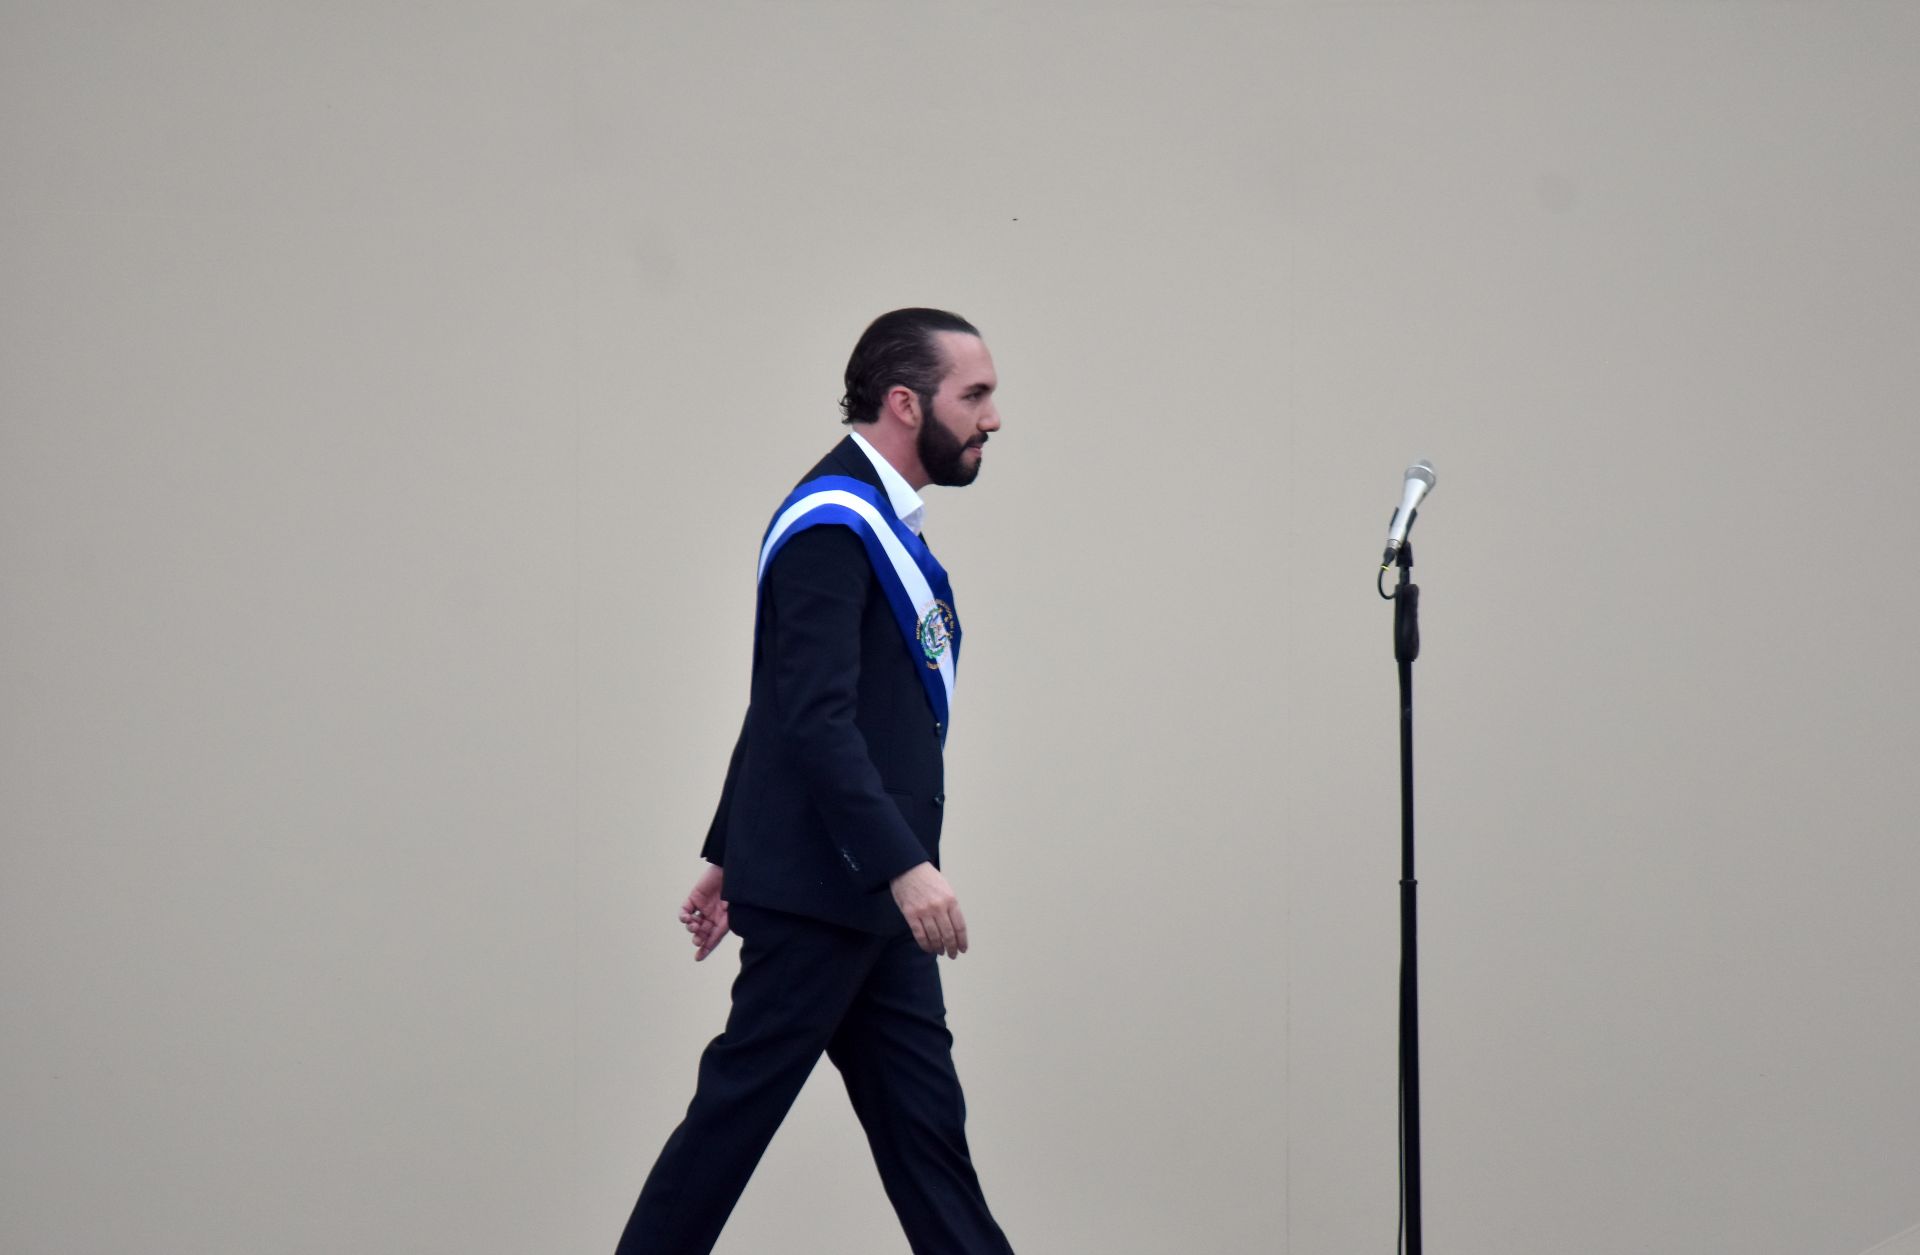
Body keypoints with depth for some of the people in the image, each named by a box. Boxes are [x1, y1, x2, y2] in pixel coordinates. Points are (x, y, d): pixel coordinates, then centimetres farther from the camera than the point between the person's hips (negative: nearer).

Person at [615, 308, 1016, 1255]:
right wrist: (905, 865, -28)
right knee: (740, 1105, -3)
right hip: (819, 890, -10)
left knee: (924, 1122, 9)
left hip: (869, 893, 10)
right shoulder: (834, 522, -15)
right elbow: (812, 720, -24)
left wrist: (731, 855, 24)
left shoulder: (874, 519, 16)